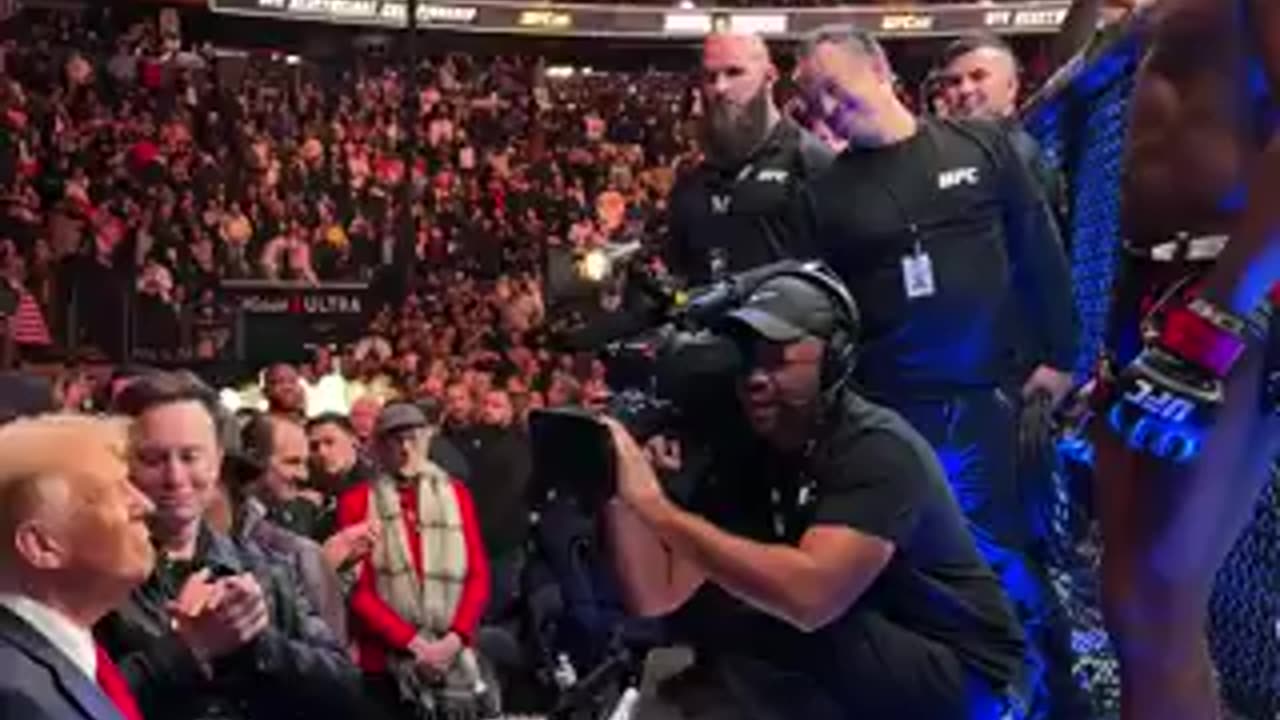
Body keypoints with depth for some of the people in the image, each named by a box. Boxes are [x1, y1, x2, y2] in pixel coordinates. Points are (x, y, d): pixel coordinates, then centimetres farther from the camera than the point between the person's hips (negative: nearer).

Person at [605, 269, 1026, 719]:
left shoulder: (877, 449, -22)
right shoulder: (745, 458, 0)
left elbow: (810, 595, -39)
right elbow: (657, 597, -4)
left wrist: (657, 507, -36)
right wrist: (618, 492, -20)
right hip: (859, 661, 8)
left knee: (750, 634, -26)